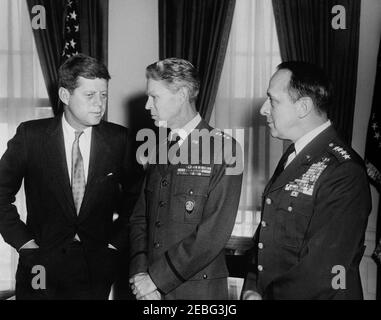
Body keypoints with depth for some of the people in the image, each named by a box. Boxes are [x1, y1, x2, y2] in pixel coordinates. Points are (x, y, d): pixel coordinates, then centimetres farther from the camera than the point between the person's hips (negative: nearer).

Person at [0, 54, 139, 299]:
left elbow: (133, 198, 8)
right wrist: (24, 241, -3)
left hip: (97, 268, 1)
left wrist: (116, 241, 1)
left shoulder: (118, 139, -3)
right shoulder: (31, 135, -6)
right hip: (42, 266, 0)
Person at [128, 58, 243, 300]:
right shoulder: (160, 149, 9)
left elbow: (215, 232, -17)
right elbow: (140, 218, 8)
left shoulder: (224, 148, -11)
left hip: (198, 289, -5)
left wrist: (157, 278, -15)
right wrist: (139, 272, -7)